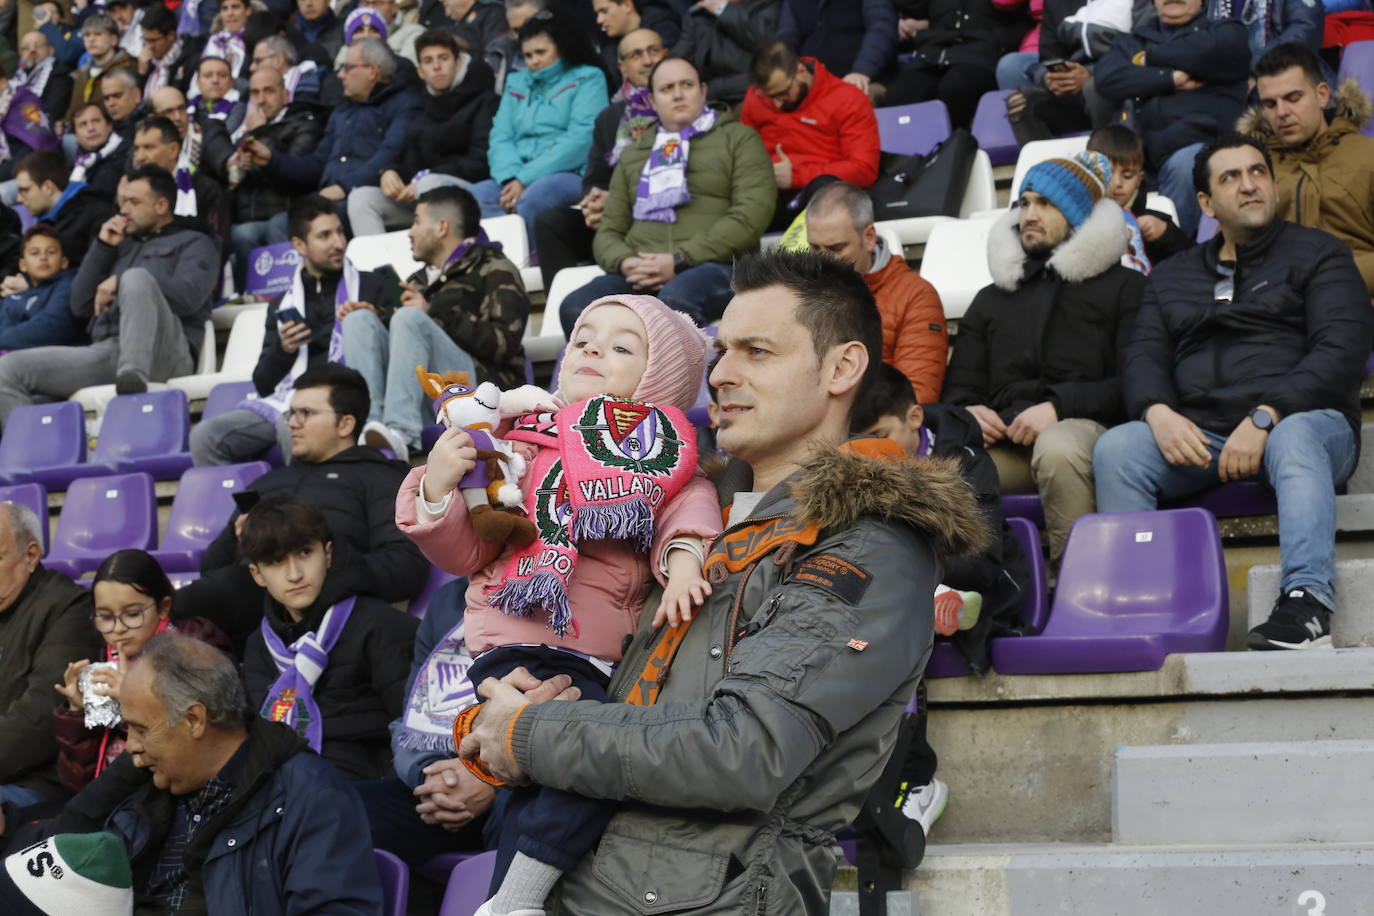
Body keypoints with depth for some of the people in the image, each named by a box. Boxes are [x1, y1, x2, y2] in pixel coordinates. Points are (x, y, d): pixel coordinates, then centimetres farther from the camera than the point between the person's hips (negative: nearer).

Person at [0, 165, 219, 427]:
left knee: (136, 277, -33)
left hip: (162, 355, -5)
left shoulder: (193, 244, 16)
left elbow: (189, 296, -6)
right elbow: (80, 306, 24)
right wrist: (102, 247, 16)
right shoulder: (122, 246, 32)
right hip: (104, 352, 5)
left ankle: (134, 376, -50)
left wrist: (120, 282, -5)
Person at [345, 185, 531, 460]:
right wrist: (377, 316, 9)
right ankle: (372, 424, -31)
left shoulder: (494, 271, 8)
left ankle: (402, 433, -42)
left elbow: (505, 343, -8)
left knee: (410, 318, -25)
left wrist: (435, 313, -9)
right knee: (360, 320, -7)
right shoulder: (420, 280, 27)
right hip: (426, 403, 6)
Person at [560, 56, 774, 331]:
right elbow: (609, 230, 25)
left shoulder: (738, 138, 15)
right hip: (642, 275, 4)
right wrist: (624, 262, -2)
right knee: (575, 307, -29)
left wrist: (680, 261, -9)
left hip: (712, 266, -4)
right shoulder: (633, 154, 29)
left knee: (676, 299, -41)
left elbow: (753, 213, 0)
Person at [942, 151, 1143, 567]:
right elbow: (959, 388, 27)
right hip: (1004, 440, 3)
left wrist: (1059, 407, -11)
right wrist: (967, 412, 2)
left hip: (1082, 428, -3)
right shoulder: (992, 298, 34)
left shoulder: (1123, 285, 18)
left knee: (1057, 447, -41)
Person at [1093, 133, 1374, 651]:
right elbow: (1145, 356, 12)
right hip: (1196, 436, 3)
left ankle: (1306, 603, -53)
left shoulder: (1318, 255, 10)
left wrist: (1265, 417, -19)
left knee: (1295, 439, -39)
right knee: (1115, 448, -25)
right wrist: (1158, 413, -13)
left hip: (1304, 419, -3)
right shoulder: (1173, 277, 24)